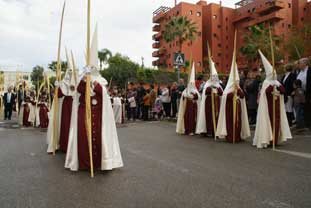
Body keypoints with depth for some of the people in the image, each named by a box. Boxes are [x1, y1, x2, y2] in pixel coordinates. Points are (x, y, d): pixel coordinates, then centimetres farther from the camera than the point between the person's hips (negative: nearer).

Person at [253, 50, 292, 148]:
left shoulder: (277, 83, 13)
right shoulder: (266, 83, -5)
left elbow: (283, 91, 0)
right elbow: (266, 92, -22)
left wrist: (278, 86, -15)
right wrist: (273, 85, -20)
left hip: (277, 105, 6)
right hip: (269, 105, -6)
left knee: (277, 120, 5)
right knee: (269, 120, -6)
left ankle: (275, 139, 12)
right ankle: (267, 139, -1)